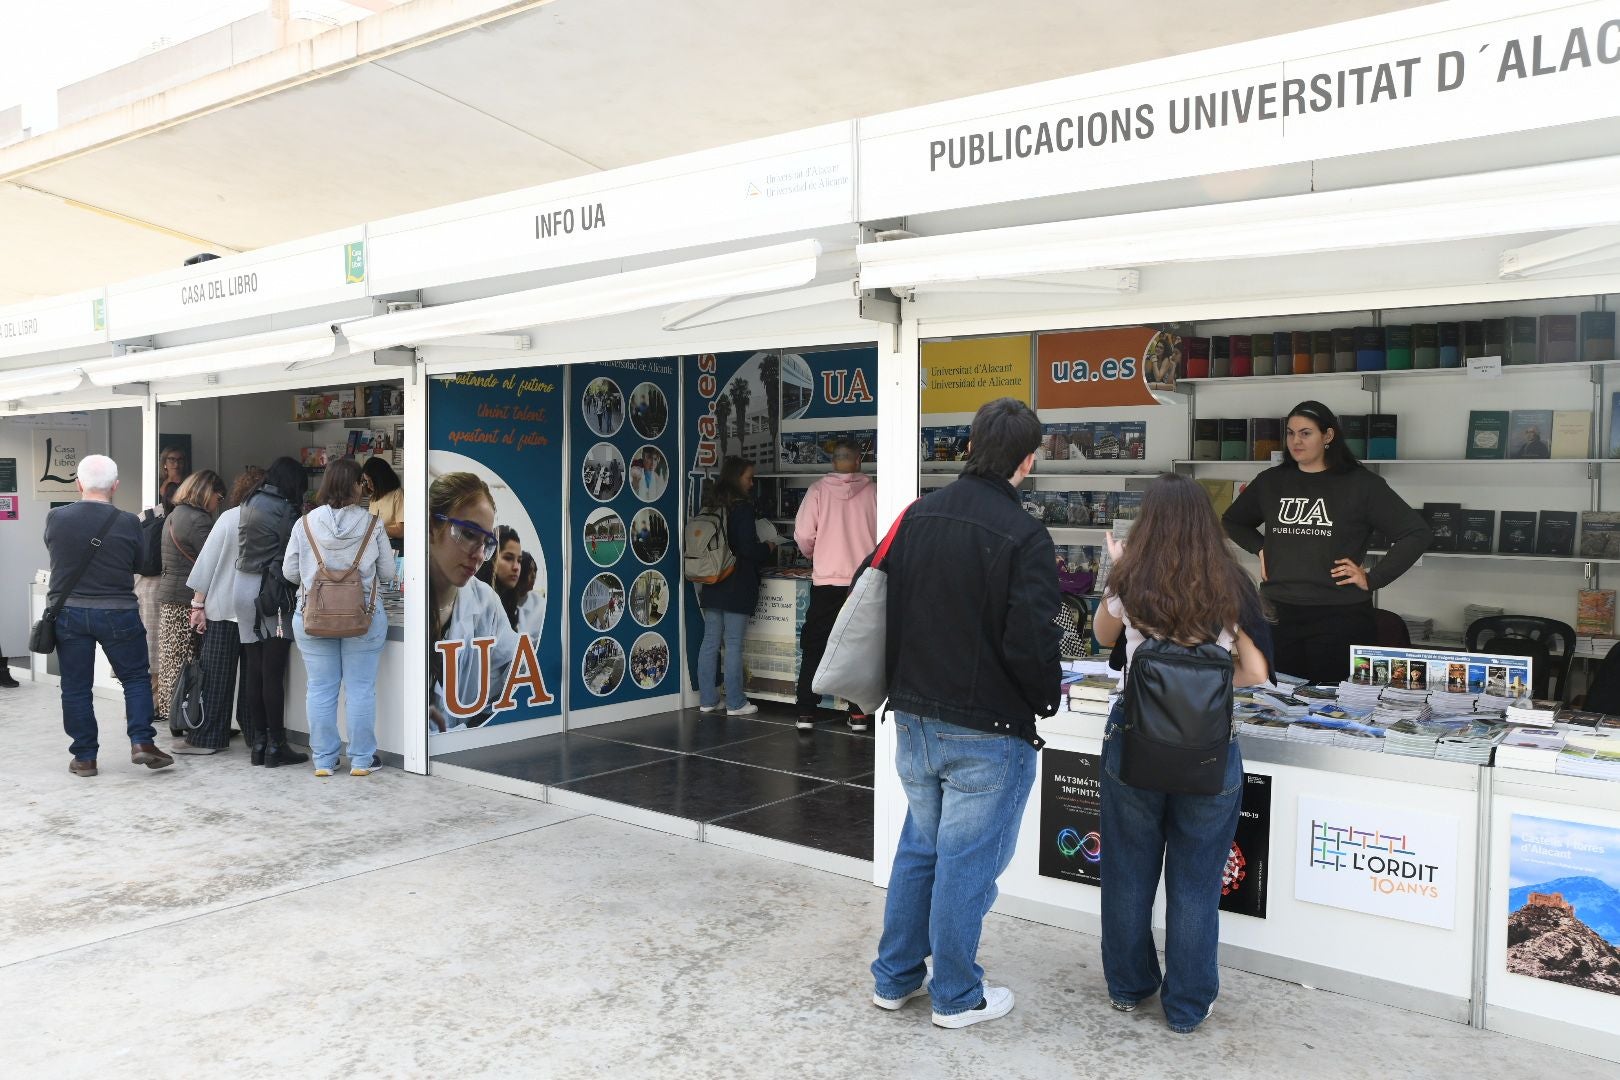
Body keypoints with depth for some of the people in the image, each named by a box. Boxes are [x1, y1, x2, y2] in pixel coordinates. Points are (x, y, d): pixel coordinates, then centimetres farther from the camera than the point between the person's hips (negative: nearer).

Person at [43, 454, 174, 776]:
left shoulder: (55, 518, -6)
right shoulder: (128, 523, -11)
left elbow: (55, 553, 12)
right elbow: (142, 564, 0)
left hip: (68, 613, 2)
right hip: (117, 613, -2)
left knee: (76, 687, 9)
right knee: (136, 678, 12)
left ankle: (84, 756, 14)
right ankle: (141, 741, 1)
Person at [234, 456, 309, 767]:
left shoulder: (249, 504, 12)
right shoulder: (284, 509, -10)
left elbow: (244, 549, 14)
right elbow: (291, 556, -8)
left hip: (243, 588, 7)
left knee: (255, 671, 9)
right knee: (273, 673, -4)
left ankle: (258, 743, 13)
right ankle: (275, 746, -1)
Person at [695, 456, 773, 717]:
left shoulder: (709, 506, 8)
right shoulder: (742, 507, -13)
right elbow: (749, 548, -17)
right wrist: (767, 548, 3)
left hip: (711, 585, 7)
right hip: (737, 587, -7)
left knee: (710, 642, 10)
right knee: (734, 644, -2)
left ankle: (708, 699, 15)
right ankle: (735, 703, 4)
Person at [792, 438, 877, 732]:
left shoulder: (819, 490, -6)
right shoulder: (872, 491, -5)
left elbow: (803, 534, -8)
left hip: (826, 581, 0)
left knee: (814, 649, 9)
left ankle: (806, 713, 8)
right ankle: (858, 713, 13)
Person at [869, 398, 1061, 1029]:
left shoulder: (918, 516, 2)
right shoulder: (1024, 538, -18)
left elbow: (885, 603, 9)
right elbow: (1032, 642, -22)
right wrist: (1046, 699, -2)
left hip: (913, 721, 6)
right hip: (987, 731, -6)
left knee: (918, 850, 20)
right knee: (966, 862, 7)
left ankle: (894, 978, 31)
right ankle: (956, 997, 23)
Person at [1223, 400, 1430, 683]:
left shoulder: (1360, 484, -1)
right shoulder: (1271, 482, 10)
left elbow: (1416, 533, -3)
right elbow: (1232, 521, 26)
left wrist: (1372, 579, -8)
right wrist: (1260, 549, 10)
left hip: (1339, 617, -3)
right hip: (1277, 614, 3)